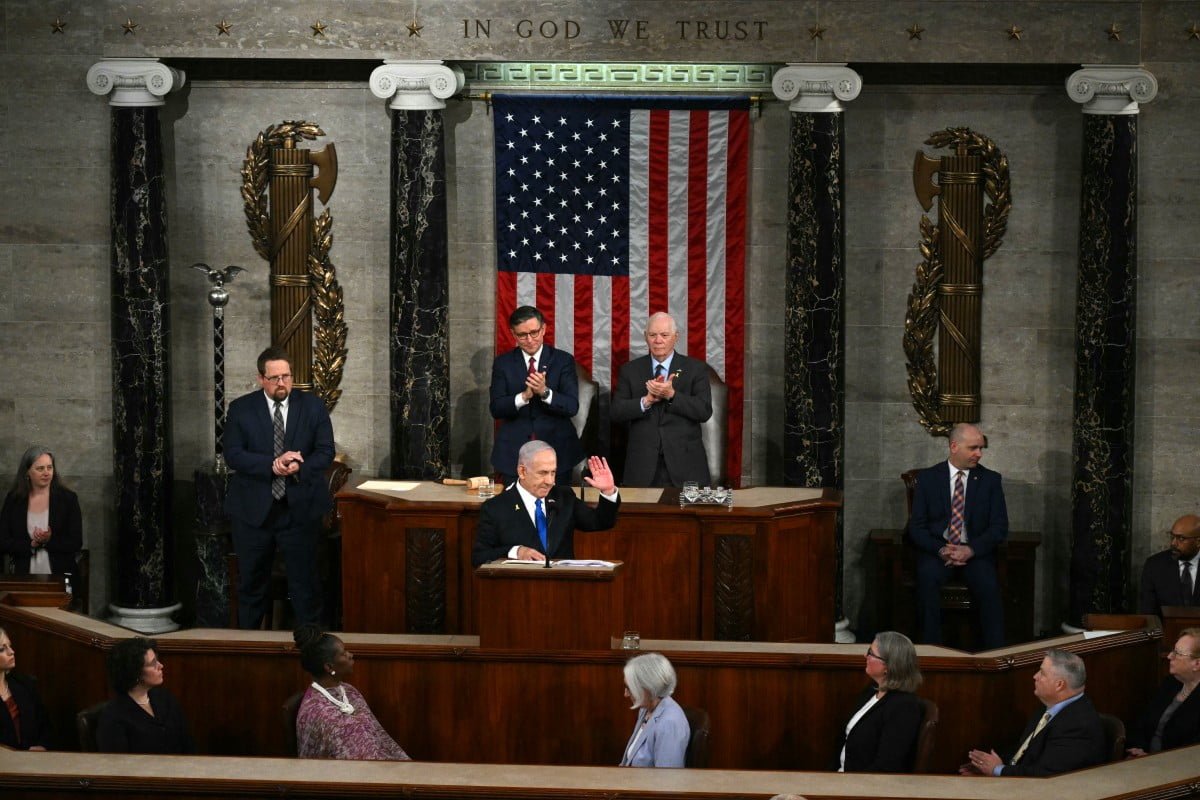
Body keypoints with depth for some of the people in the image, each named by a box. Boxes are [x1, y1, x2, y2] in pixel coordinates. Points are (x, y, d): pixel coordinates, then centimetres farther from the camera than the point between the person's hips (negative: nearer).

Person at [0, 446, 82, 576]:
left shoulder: (68, 498, 0)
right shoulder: (13, 500, 5)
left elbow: (76, 543, -3)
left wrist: (49, 540, -18)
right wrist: (31, 544, -14)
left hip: (59, 576, -1)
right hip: (25, 576, 1)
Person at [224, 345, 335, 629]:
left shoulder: (313, 406, 2)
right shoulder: (240, 409, 0)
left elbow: (326, 452, -2)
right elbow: (233, 454, -8)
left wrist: (299, 467, -22)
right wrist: (272, 465, -22)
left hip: (300, 507, 0)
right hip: (253, 509, 0)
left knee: (305, 581, 4)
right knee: (251, 582, 9)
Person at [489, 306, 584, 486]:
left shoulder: (563, 360, 0)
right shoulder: (503, 363, 4)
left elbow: (572, 407, -8)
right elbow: (496, 409, -4)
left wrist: (545, 392, -26)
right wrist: (524, 396, -22)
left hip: (556, 451, -1)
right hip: (514, 452, 1)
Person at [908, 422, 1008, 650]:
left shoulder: (990, 480, 8)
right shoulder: (927, 478, 6)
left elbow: (1000, 527, 2)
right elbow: (917, 527, 3)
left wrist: (970, 550, -15)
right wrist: (941, 550, -16)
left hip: (976, 552, 0)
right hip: (936, 551, 0)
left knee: (987, 584, -32)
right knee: (927, 579, -33)